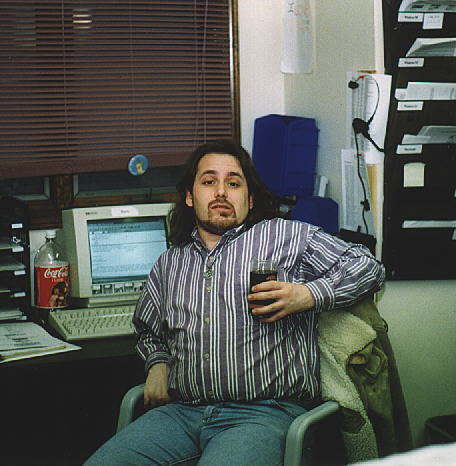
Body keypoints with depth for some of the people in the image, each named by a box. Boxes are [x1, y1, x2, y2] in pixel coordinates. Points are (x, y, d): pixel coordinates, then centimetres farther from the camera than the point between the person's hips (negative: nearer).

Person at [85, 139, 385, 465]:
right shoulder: (170, 263, 22)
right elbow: (148, 331, 37)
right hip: (182, 411, 5)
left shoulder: (288, 237, 8)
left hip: (266, 412, -4)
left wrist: (309, 295, -9)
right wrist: (158, 364, 15)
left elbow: (368, 267, 7)